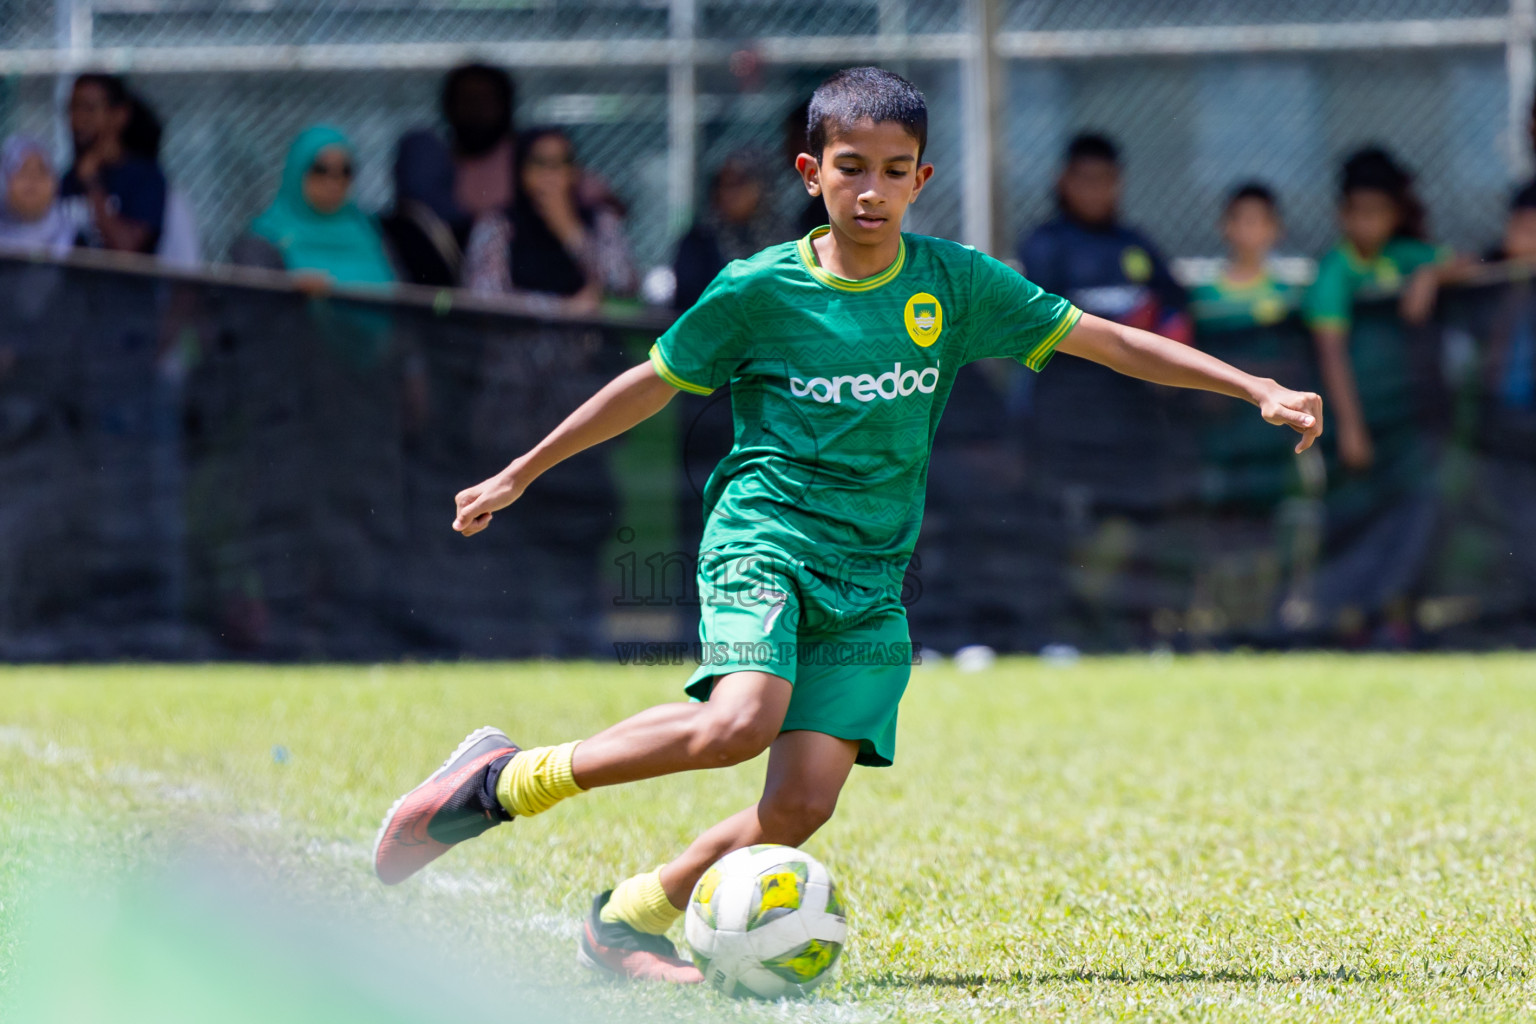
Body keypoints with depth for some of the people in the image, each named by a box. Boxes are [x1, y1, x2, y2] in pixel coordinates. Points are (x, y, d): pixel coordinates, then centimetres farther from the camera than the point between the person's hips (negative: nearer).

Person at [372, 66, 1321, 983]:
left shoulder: (956, 283, 3)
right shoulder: (757, 289, -2)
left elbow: (1106, 340, 6)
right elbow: (654, 384, 10)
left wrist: (1255, 388, 0)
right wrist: (520, 475, 16)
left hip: (870, 579, 3)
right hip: (764, 539, -3)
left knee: (803, 804, -12)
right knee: (740, 720, -31)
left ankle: (631, 919, 10)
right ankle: (505, 781, -15)